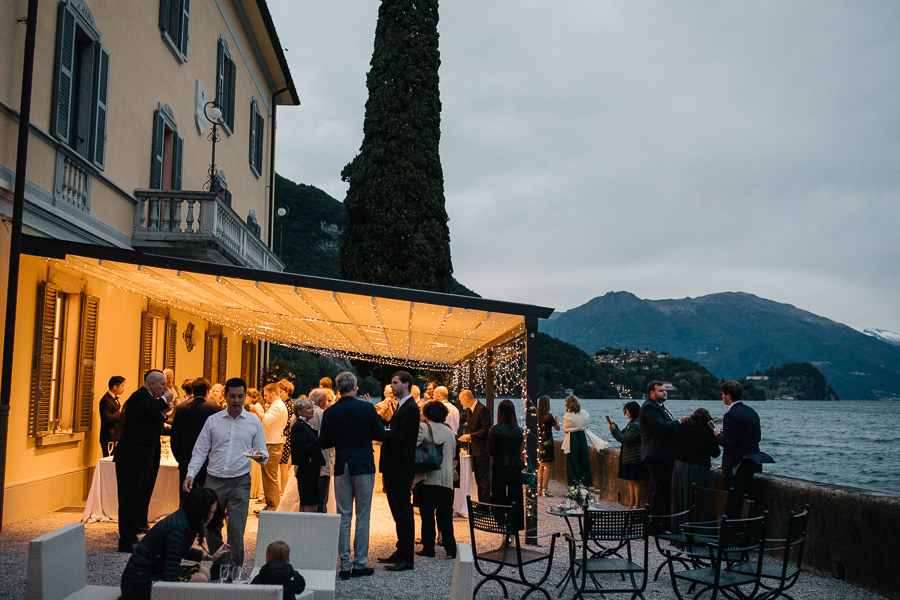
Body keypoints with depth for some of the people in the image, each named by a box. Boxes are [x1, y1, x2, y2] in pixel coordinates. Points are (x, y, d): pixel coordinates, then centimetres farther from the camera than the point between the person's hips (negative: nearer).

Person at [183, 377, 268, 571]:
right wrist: (191, 474, -6)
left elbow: (262, 451, 8)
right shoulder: (212, 420, 6)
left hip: (240, 482, -2)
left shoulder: (254, 422, 5)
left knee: (236, 531, -6)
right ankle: (217, 567, 25)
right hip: (214, 481, 2)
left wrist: (261, 457, -16)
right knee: (211, 527, 8)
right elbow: (200, 450, 6)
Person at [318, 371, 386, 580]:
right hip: (364, 466, -2)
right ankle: (359, 564, 7)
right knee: (362, 517, 5)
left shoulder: (330, 412, -2)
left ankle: (345, 565, 10)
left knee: (343, 517, 7)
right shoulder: (367, 408, -7)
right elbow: (381, 436, -1)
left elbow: (324, 443, 3)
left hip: (342, 468, 2)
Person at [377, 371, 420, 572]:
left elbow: (400, 437, -23)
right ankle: (401, 551, 26)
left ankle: (407, 558, 2)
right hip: (393, 468, 10)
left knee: (404, 512, -4)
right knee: (398, 512, 16)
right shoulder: (401, 406, 17)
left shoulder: (410, 408, -15)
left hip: (401, 470, -10)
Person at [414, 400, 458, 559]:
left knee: (427, 514, 5)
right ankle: (450, 549, 4)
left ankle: (428, 547, 10)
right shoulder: (450, 431, 14)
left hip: (429, 478, -4)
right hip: (447, 479, 5)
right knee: (445, 515, 7)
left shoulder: (424, 428, -5)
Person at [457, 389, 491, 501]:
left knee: (483, 478, -5)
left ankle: (485, 503, -1)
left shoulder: (482, 410, -18)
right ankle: (480, 502, 22)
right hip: (474, 449, 9)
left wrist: (470, 436, -19)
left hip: (482, 450, -9)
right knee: (478, 478, 14)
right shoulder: (468, 410, 10)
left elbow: (486, 430, -21)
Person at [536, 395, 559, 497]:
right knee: (547, 466, -1)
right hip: (547, 442, -6)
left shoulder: (537, 415, 3)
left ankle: (539, 489, 16)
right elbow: (557, 428, -3)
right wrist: (556, 420, 17)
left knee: (540, 466, 14)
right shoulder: (548, 416, -13)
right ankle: (544, 490, -3)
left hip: (538, 442, 6)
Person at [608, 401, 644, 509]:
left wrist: (614, 430, -16)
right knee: (630, 482, 13)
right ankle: (631, 505, 19)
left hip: (634, 458, -10)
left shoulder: (636, 425, -16)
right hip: (628, 458, 10)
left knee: (635, 482, -4)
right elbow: (623, 434, 18)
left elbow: (626, 439, -19)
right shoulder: (632, 423, 16)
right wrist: (614, 426, 8)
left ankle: (637, 506, 1)